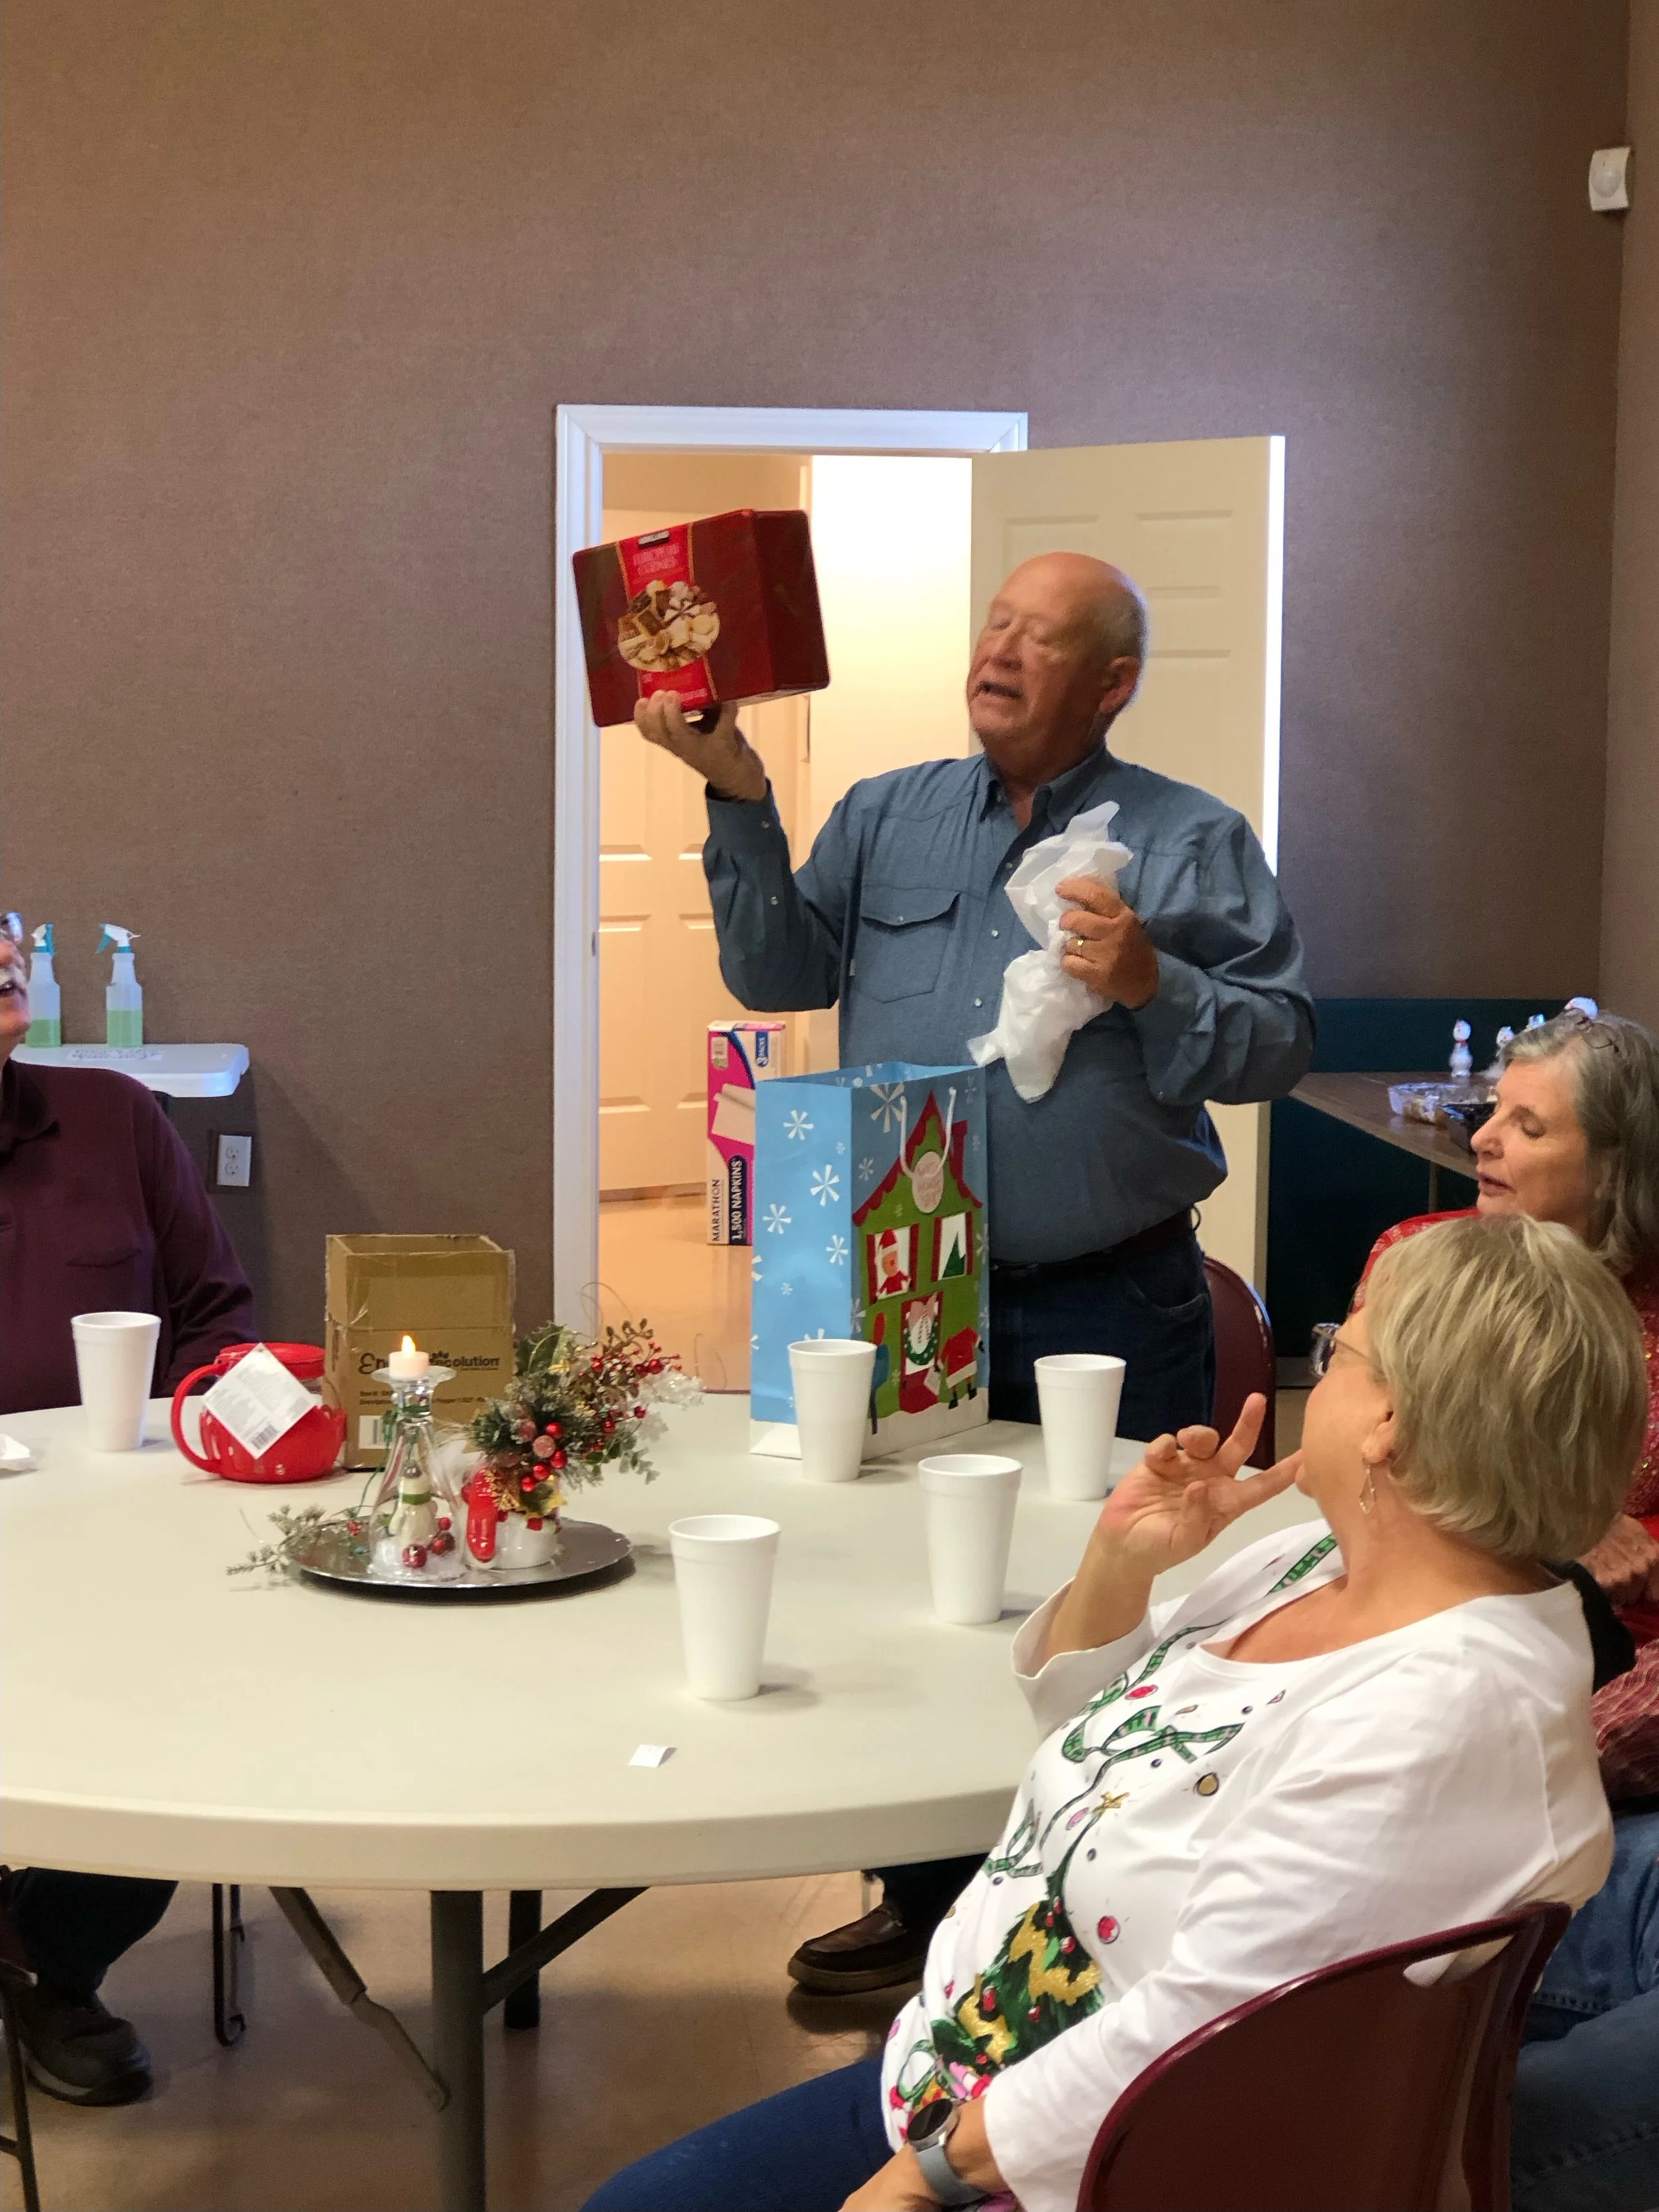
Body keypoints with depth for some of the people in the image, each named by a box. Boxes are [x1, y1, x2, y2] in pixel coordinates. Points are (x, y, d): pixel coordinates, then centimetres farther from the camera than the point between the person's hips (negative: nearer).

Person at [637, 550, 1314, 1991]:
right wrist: (740, 800, -8)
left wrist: (1151, 986, -19)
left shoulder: (1194, 842, 2)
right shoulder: (886, 817, 11)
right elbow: (780, 975, 0)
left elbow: (1282, 1045, -3)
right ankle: (925, 1903, 27)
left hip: (1110, 1306, -3)